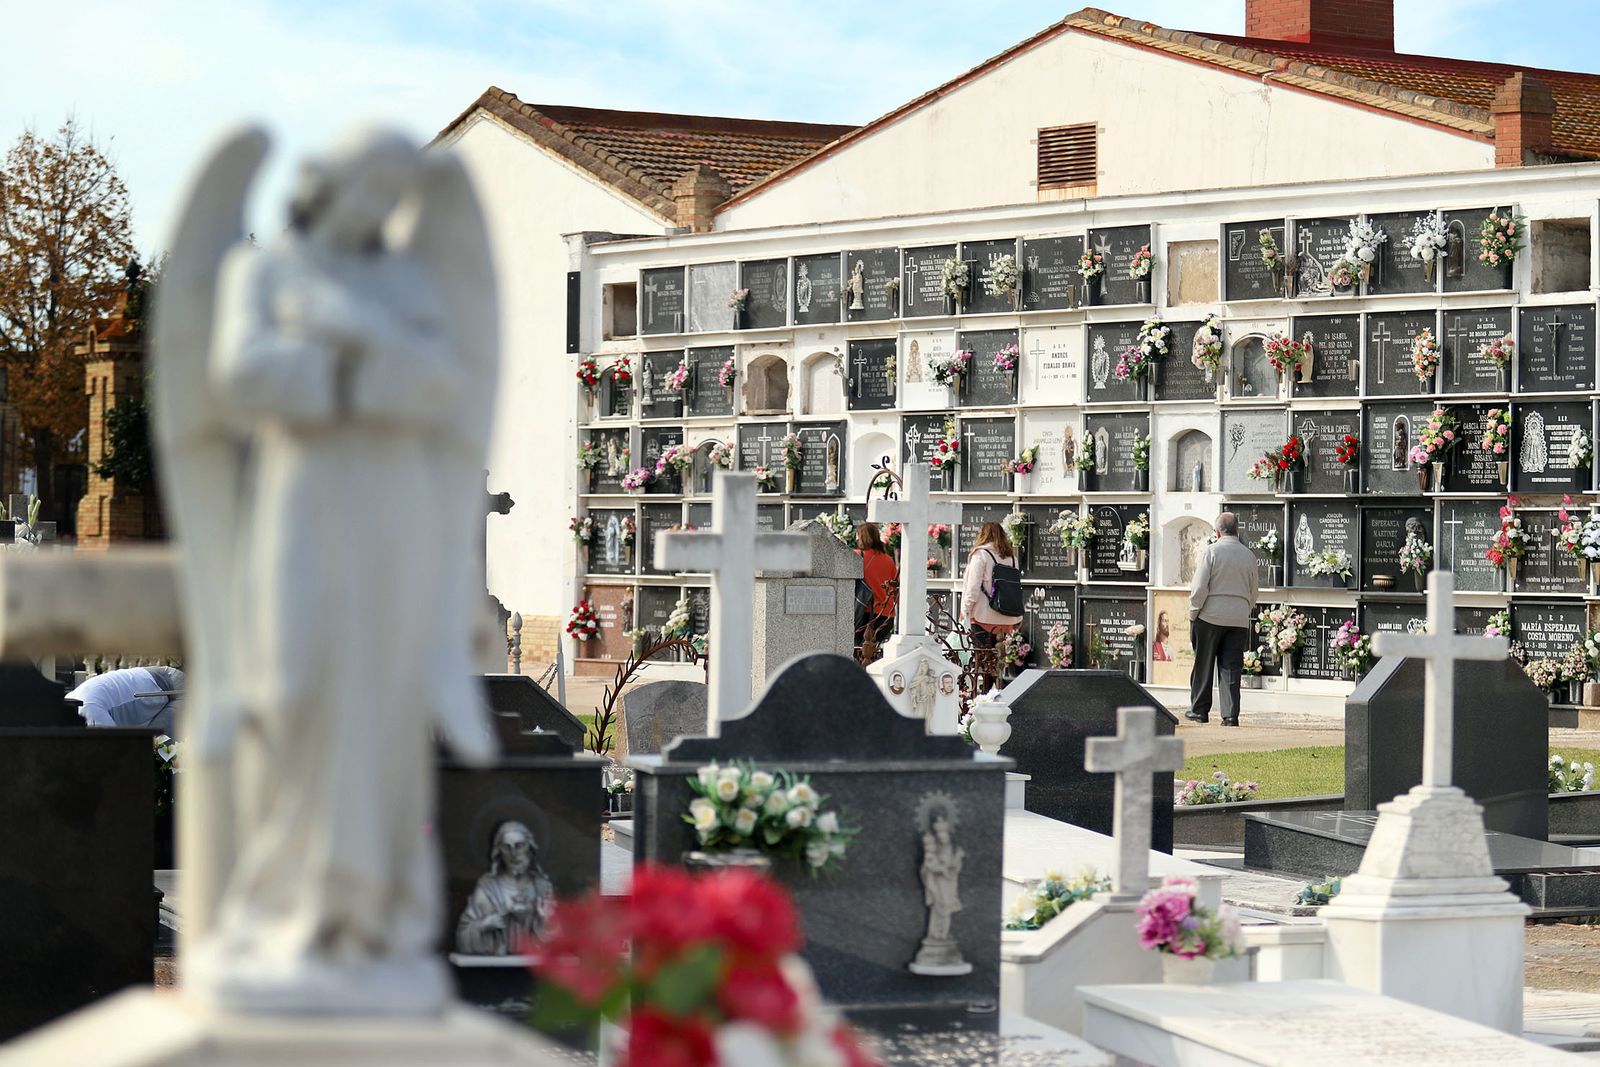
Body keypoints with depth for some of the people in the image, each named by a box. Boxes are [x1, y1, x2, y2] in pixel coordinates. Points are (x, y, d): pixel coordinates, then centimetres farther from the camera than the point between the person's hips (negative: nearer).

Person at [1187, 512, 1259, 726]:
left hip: (1210, 616, -3)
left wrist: (1193, 613, 0)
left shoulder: (1211, 552, -6)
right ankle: (1231, 715, -2)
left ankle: (1199, 709, 14)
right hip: (1239, 619, 3)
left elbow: (1199, 588, -9)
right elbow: (1253, 592, 13)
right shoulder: (1249, 556, 7)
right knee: (1232, 668, 3)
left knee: (1203, 665, 8)